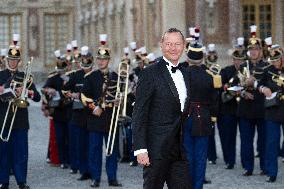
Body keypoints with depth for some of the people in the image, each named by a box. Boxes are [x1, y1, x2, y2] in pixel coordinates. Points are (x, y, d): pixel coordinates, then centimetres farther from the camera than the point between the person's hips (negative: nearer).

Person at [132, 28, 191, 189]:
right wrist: (140, 149, -18)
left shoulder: (184, 74, 14)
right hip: (157, 150, -6)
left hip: (179, 150, 6)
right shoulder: (150, 73, -8)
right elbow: (139, 114, -12)